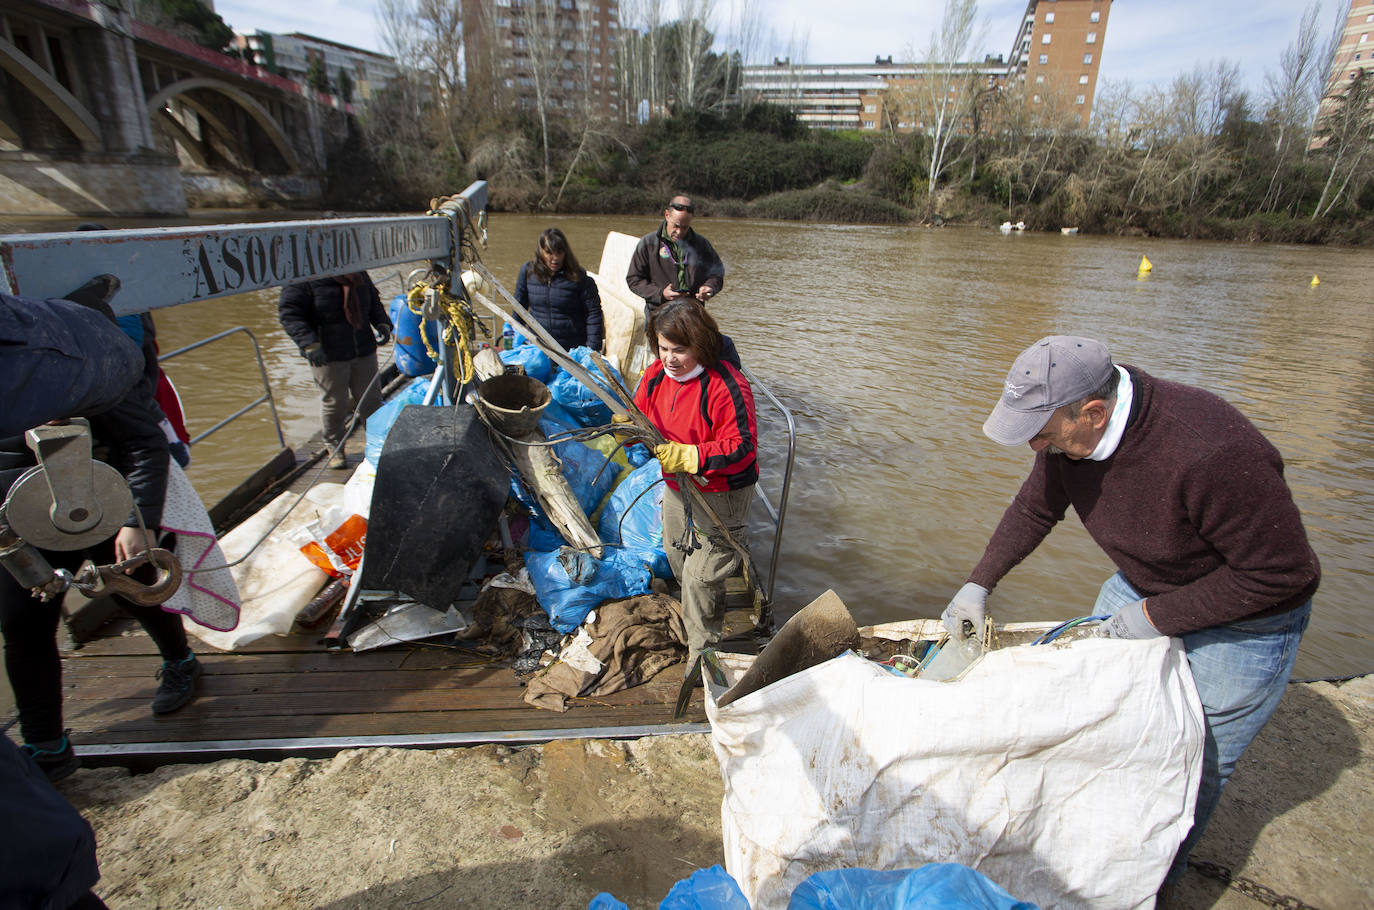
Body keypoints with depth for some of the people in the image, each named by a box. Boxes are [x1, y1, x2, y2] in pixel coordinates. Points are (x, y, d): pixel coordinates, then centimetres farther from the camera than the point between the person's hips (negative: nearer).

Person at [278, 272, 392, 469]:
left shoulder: (358, 273, 5)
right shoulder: (305, 278, -14)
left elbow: (373, 301, 19)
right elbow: (288, 312, -15)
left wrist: (382, 324, 2)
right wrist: (309, 344, -25)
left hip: (364, 351, 5)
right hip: (328, 355, -4)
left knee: (370, 398, 11)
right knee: (334, 402, 5)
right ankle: (335, 447, 25)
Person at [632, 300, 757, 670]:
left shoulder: (727, 386, -27)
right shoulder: (656, 375, -4)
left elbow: (741, 448, -29)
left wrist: (686, 456, -36)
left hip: (720, 494, -8)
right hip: (676, 487, 8)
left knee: (700, 575, -4)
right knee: (677, 555, 25)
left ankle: (703, 650, 18)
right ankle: (713, 609, 54)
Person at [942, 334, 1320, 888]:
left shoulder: (1211, 456, -39)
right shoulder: (1071, 428, -18)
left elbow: (1284, 573, -27)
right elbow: (1035, 509, 1)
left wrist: (1158, 617, -24)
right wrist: (980, 584, -1)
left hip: (1242, 620, -6)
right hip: (1144, 585, 7)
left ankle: (1154, 880, 32)